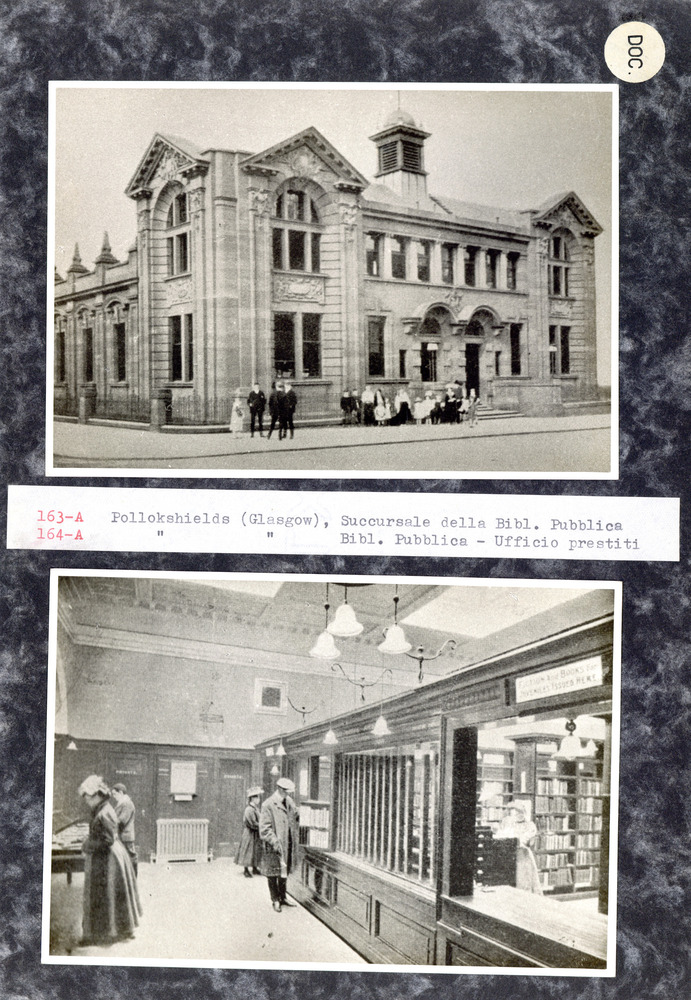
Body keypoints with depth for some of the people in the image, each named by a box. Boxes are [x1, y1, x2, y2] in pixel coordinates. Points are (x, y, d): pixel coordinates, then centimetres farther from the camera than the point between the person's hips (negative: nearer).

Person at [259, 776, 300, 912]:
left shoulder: (289, 802, 7)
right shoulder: (268, 805, -15)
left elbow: (297, 817, 23)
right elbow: (264, 828, -17)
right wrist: (275, 842, -23)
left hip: (288, 845, 7)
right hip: (274, 847, -7)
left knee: (284, 873, 16)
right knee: (273, 874, 5)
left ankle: (282, 898, 29)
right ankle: (275, 900, 16)